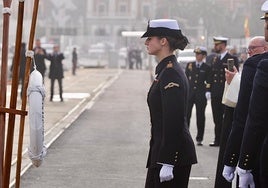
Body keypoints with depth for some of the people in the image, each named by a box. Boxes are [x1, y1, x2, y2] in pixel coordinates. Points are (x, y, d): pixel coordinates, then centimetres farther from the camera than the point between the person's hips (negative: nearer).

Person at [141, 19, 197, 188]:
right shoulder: (165, 70, 13)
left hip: (173, 155, -10)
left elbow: (174, 121, -21)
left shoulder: (171, 74, -17)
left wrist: (167, 163, -22)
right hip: (162, 149, 10)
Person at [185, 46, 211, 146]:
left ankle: (199, 139, 11)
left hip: (201, 95, -1)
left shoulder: (207, 68, 4)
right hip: (189, 93, 1)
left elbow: (208, 82, 6)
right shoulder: (189, 65, 9)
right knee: (186, 115, -2)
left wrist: (207, 91, -9)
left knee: (200, 117, 3)